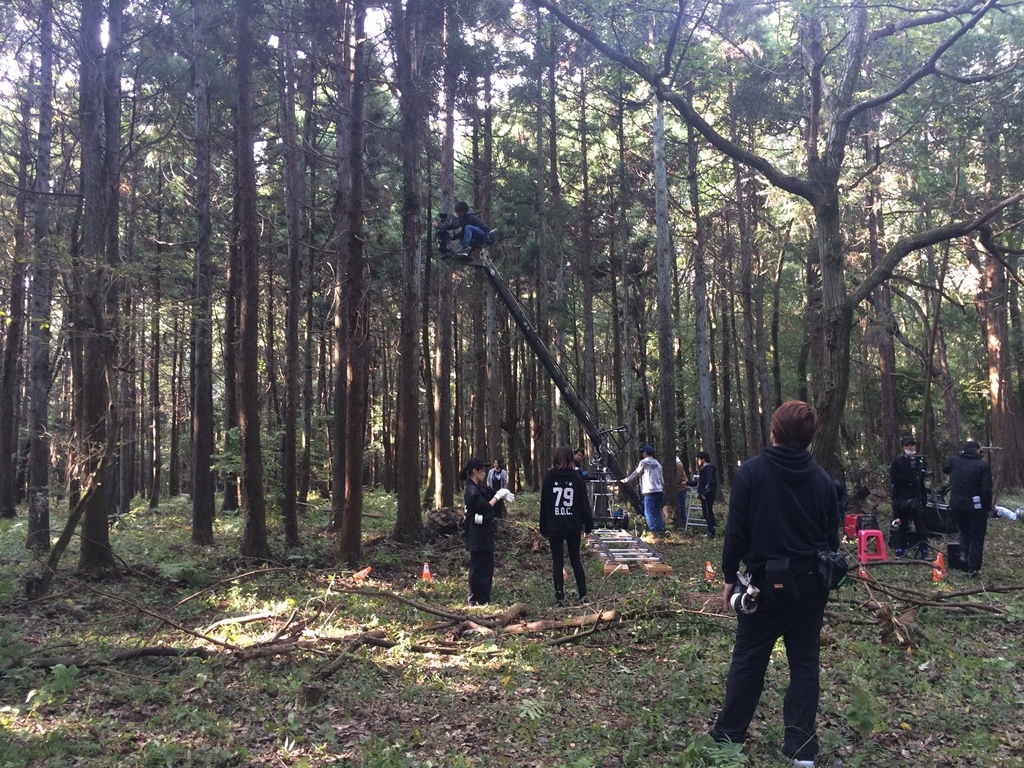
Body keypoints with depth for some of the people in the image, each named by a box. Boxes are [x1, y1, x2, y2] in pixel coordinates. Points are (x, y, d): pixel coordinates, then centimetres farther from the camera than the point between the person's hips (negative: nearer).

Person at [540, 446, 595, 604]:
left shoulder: (549, 478, -4)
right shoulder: (577, 478, -2)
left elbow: (544, 504, -2)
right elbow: (584, 504, 0)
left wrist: (543, 528, 4)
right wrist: (588, 525, 8)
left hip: (554, 527, -1)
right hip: (573, 526, 1)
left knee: (557, 561, 6)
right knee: (575, 560, 13)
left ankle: (559, 597, 6)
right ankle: (583, 595, 11)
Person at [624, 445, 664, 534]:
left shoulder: (643, 462, -3)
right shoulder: (657, 463, 16)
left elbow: (636, 473, 3)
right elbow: (661, 478, 19)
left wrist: (626, 480, 15)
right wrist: (663, 488, 26)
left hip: (649, 491, -7)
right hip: (659, 491, 7)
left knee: (648, 512, -4)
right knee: (657, 512, 12)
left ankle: (652, 530, -10)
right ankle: (660, 530, 10)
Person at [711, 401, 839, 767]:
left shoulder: (752, 471, -10)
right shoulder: (822, 479, 2)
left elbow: (737, 530, -11)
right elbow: (832, 536, 9)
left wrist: (730, 576, 0)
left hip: (768, 581, -3)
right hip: (810, 583, 3)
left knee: (748, 659, 9)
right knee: (805, 661, 10)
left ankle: (728, 734, 19)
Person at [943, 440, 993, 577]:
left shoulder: (954, 461, 2)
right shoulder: (983, 465, -9)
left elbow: (945, 470, 27)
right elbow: (987, 490, -14)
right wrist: (987, 507, -5)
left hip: (957, 505, 4)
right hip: (976, 506, -4)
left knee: (964, 531, 26)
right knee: (977, 537, 7)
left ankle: (963, 553, 3)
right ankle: (973, 569, 4)